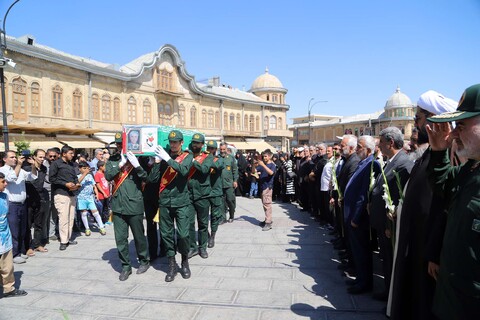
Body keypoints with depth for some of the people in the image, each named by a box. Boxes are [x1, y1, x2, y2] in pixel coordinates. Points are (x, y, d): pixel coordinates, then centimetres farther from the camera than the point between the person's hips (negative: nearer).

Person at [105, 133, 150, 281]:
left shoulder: (137, 158, -2)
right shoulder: (112, 160, 8)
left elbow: (146, 178, -9)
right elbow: (108, 176, -6)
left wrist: (136, 165, -25)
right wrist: (121, 164, -17)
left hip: (134, 205, -3)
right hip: (118, 206, 3)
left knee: (139, 236, 10)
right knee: (120, 238, 7)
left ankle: (144, 261, 31)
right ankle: (125, 266, 22)